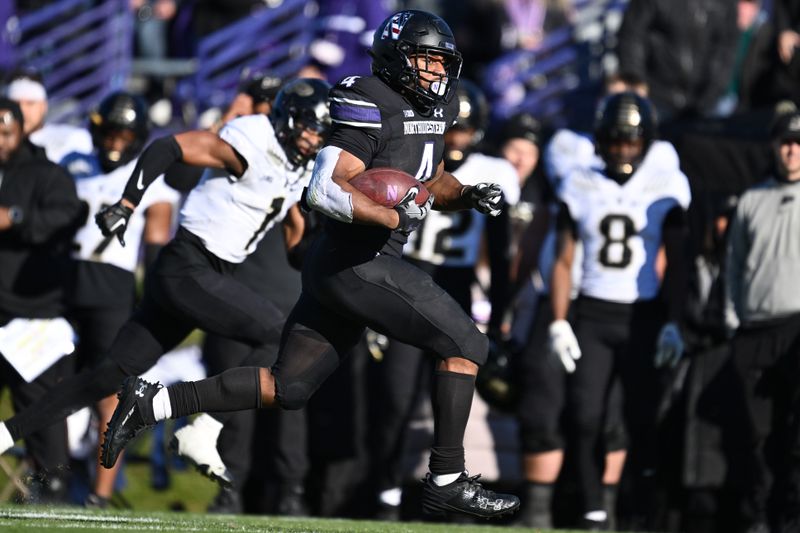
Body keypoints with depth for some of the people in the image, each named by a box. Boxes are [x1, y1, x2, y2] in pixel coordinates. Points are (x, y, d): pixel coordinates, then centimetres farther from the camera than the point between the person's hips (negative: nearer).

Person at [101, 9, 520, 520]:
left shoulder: (436, 108, 15)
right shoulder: (370, 104, -14)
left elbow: (432, 182, 30)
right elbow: (325, 191, -21)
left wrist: (466, 194, 10)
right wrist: (396, 217, -23)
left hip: (333, 267, 9)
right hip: (359, 264, -9)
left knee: (287, 388, 10)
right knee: (466, 345, -6)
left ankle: (152, 402, 10)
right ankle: (447, 481, -3)